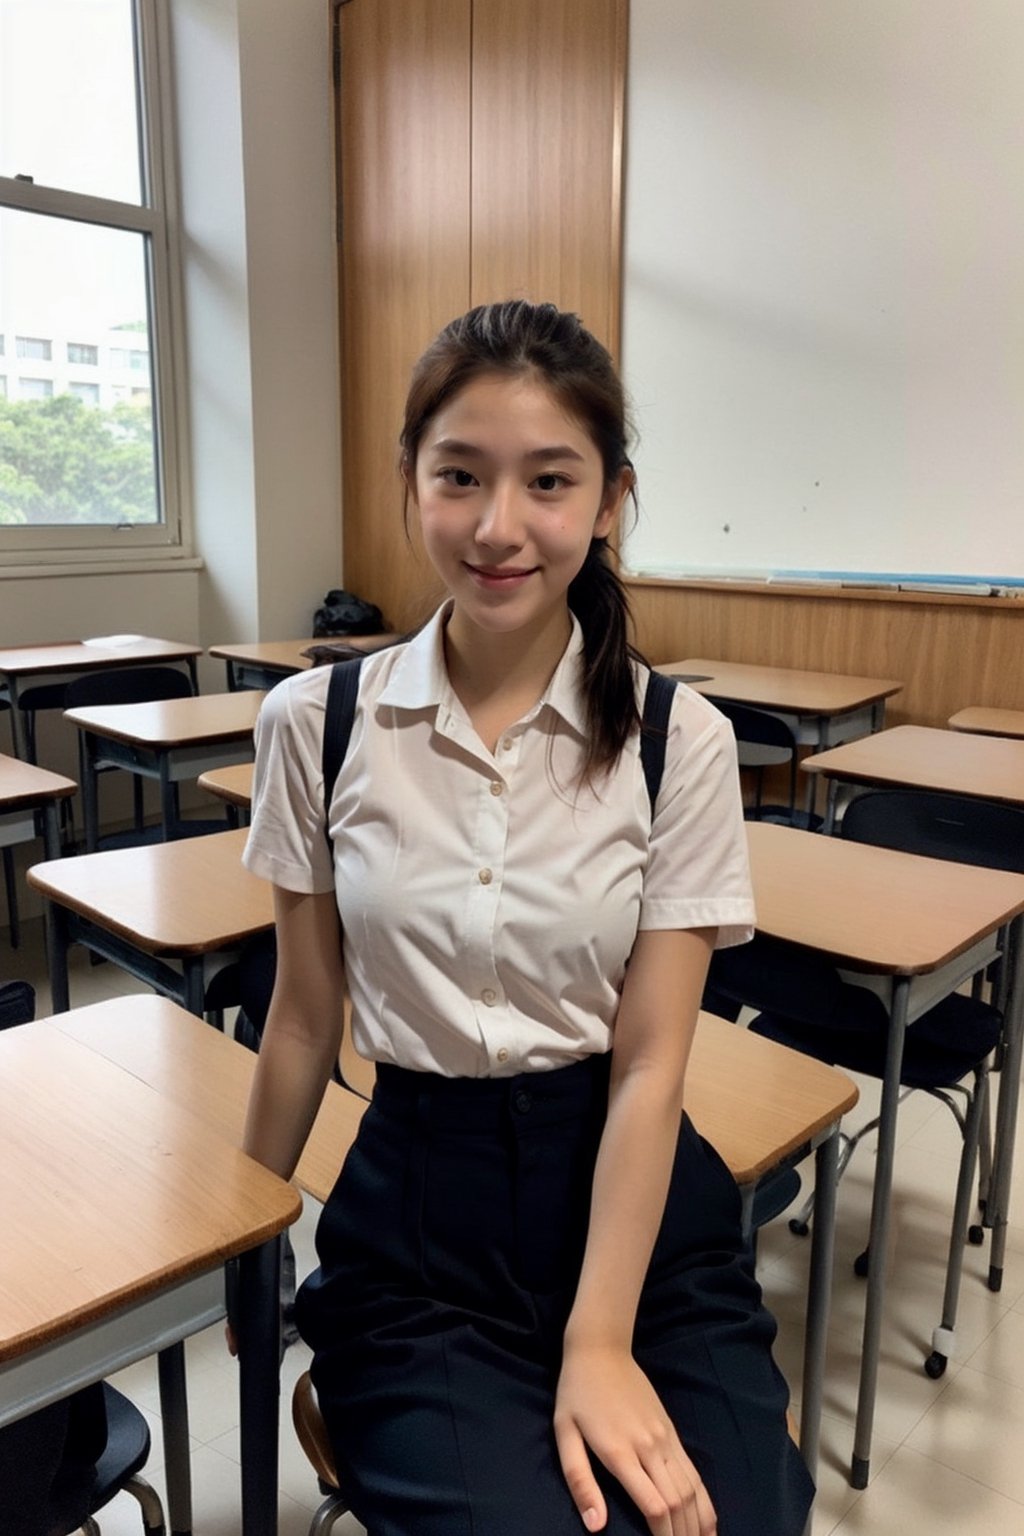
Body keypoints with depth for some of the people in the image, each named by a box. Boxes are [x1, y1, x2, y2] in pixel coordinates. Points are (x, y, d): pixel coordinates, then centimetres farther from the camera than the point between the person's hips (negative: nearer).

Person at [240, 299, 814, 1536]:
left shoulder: (680, 740, -8)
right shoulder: (317, 722, -6)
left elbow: (649, 1061, -8)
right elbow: (305, 1015, 4)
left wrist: (599, 1346, -14)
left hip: (638, 1201, 1)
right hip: (416, 1213, 0)